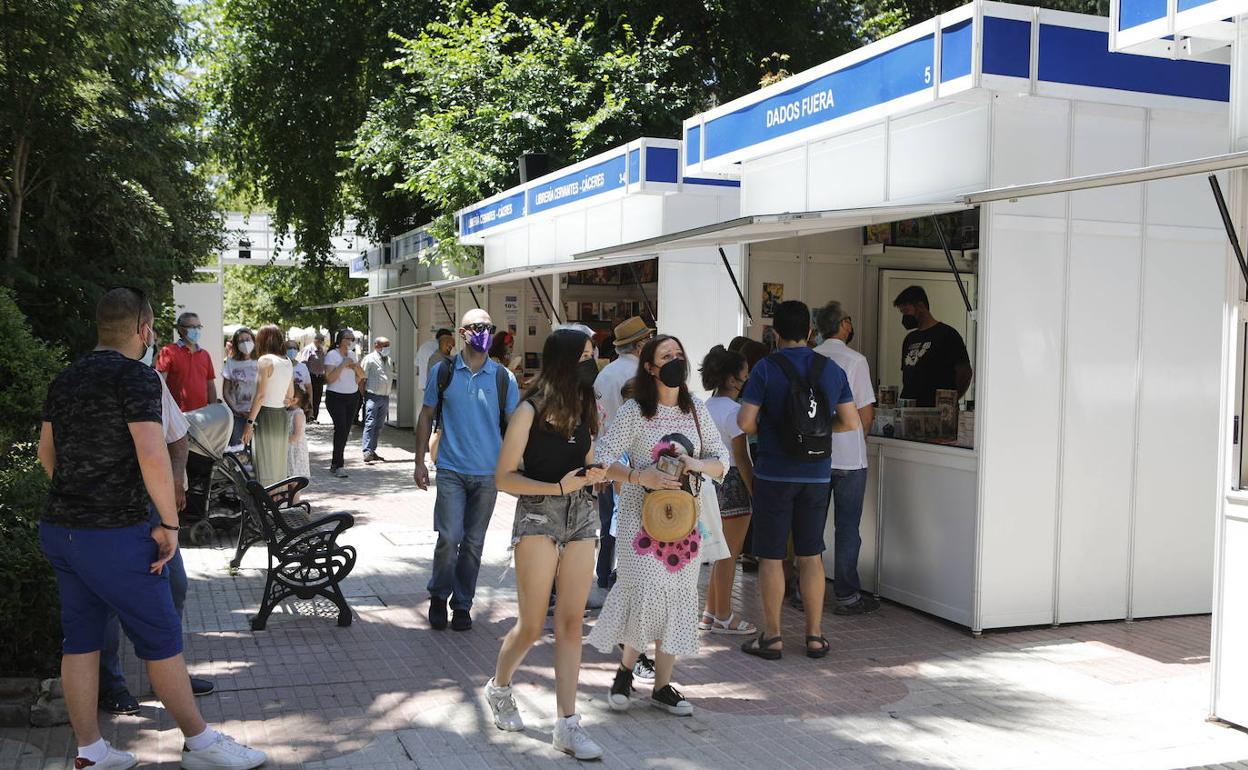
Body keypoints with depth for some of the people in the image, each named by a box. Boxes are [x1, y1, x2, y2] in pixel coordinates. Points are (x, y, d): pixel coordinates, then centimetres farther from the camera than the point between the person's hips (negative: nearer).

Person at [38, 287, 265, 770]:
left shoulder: (65, 380, 11)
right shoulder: (136, 376, -13)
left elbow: (46, 453, 21)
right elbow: (153, 458, -23)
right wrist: (169, 524, -15)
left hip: (59, 529, 8)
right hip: (114, 535, -8)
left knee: (80, 640, 13)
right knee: (161, 638, 2)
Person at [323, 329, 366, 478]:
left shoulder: (352, 354, 12)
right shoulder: (331, 355, -7)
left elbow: (362, 375, 14)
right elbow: (329, 378, -16)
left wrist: (355, 366, -4)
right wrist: (343, 365, -19)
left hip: (352, 397, 6)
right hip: (336, 397, -6)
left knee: (345, 430, 5)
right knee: (341, 428, -17)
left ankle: (335, 464, 14)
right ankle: (339, 465, -14)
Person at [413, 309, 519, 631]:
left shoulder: (503, 378, 2)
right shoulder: (443, 372, 1)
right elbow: (426, 416, 8)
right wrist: (420, 462, 4)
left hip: (489, 473, 1)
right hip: (451, 470, -1)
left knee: (473, 543, 8)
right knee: (450, 537, -10)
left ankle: (462, 604, 23)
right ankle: (438, 595, 14)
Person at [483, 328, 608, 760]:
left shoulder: (586, 408, 10)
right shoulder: (531, 411, -9)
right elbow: (504, 477, -9)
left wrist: (595, 474, -3)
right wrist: (558, 488, -20)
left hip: (581, 517, 5)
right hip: (538, 516, -5)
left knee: (571, 624, 3)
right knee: (532, 627, 1)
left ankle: (567, 725, 7)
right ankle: (499, 688, 31)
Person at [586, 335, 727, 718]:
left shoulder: (696, 410, 8)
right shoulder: (634, 412, -6)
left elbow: (722, 460, 11)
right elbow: (601, 459, -9)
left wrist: (697, 464, -10)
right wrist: (639, 477, -22)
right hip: (642, 518, -5)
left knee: (678, 598, 6)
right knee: (647, 595, -13)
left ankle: (662, 685, 17)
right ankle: (625, 671, 13)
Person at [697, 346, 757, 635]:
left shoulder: (707, 407, 10)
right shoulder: (733, 410, -15)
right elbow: (741, 457, -16)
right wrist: (754, 492, -12)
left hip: (712, 479, 9)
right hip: (733, 481, -9)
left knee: (722, 552, 17)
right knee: (730, 554, 1)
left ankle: (710, 614, 23)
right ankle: (723, 618, 9)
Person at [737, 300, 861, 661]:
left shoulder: (766, 369, -9)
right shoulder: (832, 370, 3)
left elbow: (745, 422, -14)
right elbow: (852, 422, 5)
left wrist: (768, 429, 7)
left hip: (774, 474, -4)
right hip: (817, 475, 4)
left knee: (771, 556, 5)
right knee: (811, 555, 13)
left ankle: (772, 637, 10)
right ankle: (815, 636, 17)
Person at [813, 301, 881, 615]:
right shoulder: (855, 360, -10)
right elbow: (866, 413, -9)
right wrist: (860, 437, 10)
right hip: (848, 457, -4)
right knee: (847, 528, 4)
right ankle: (847, 595, 9)